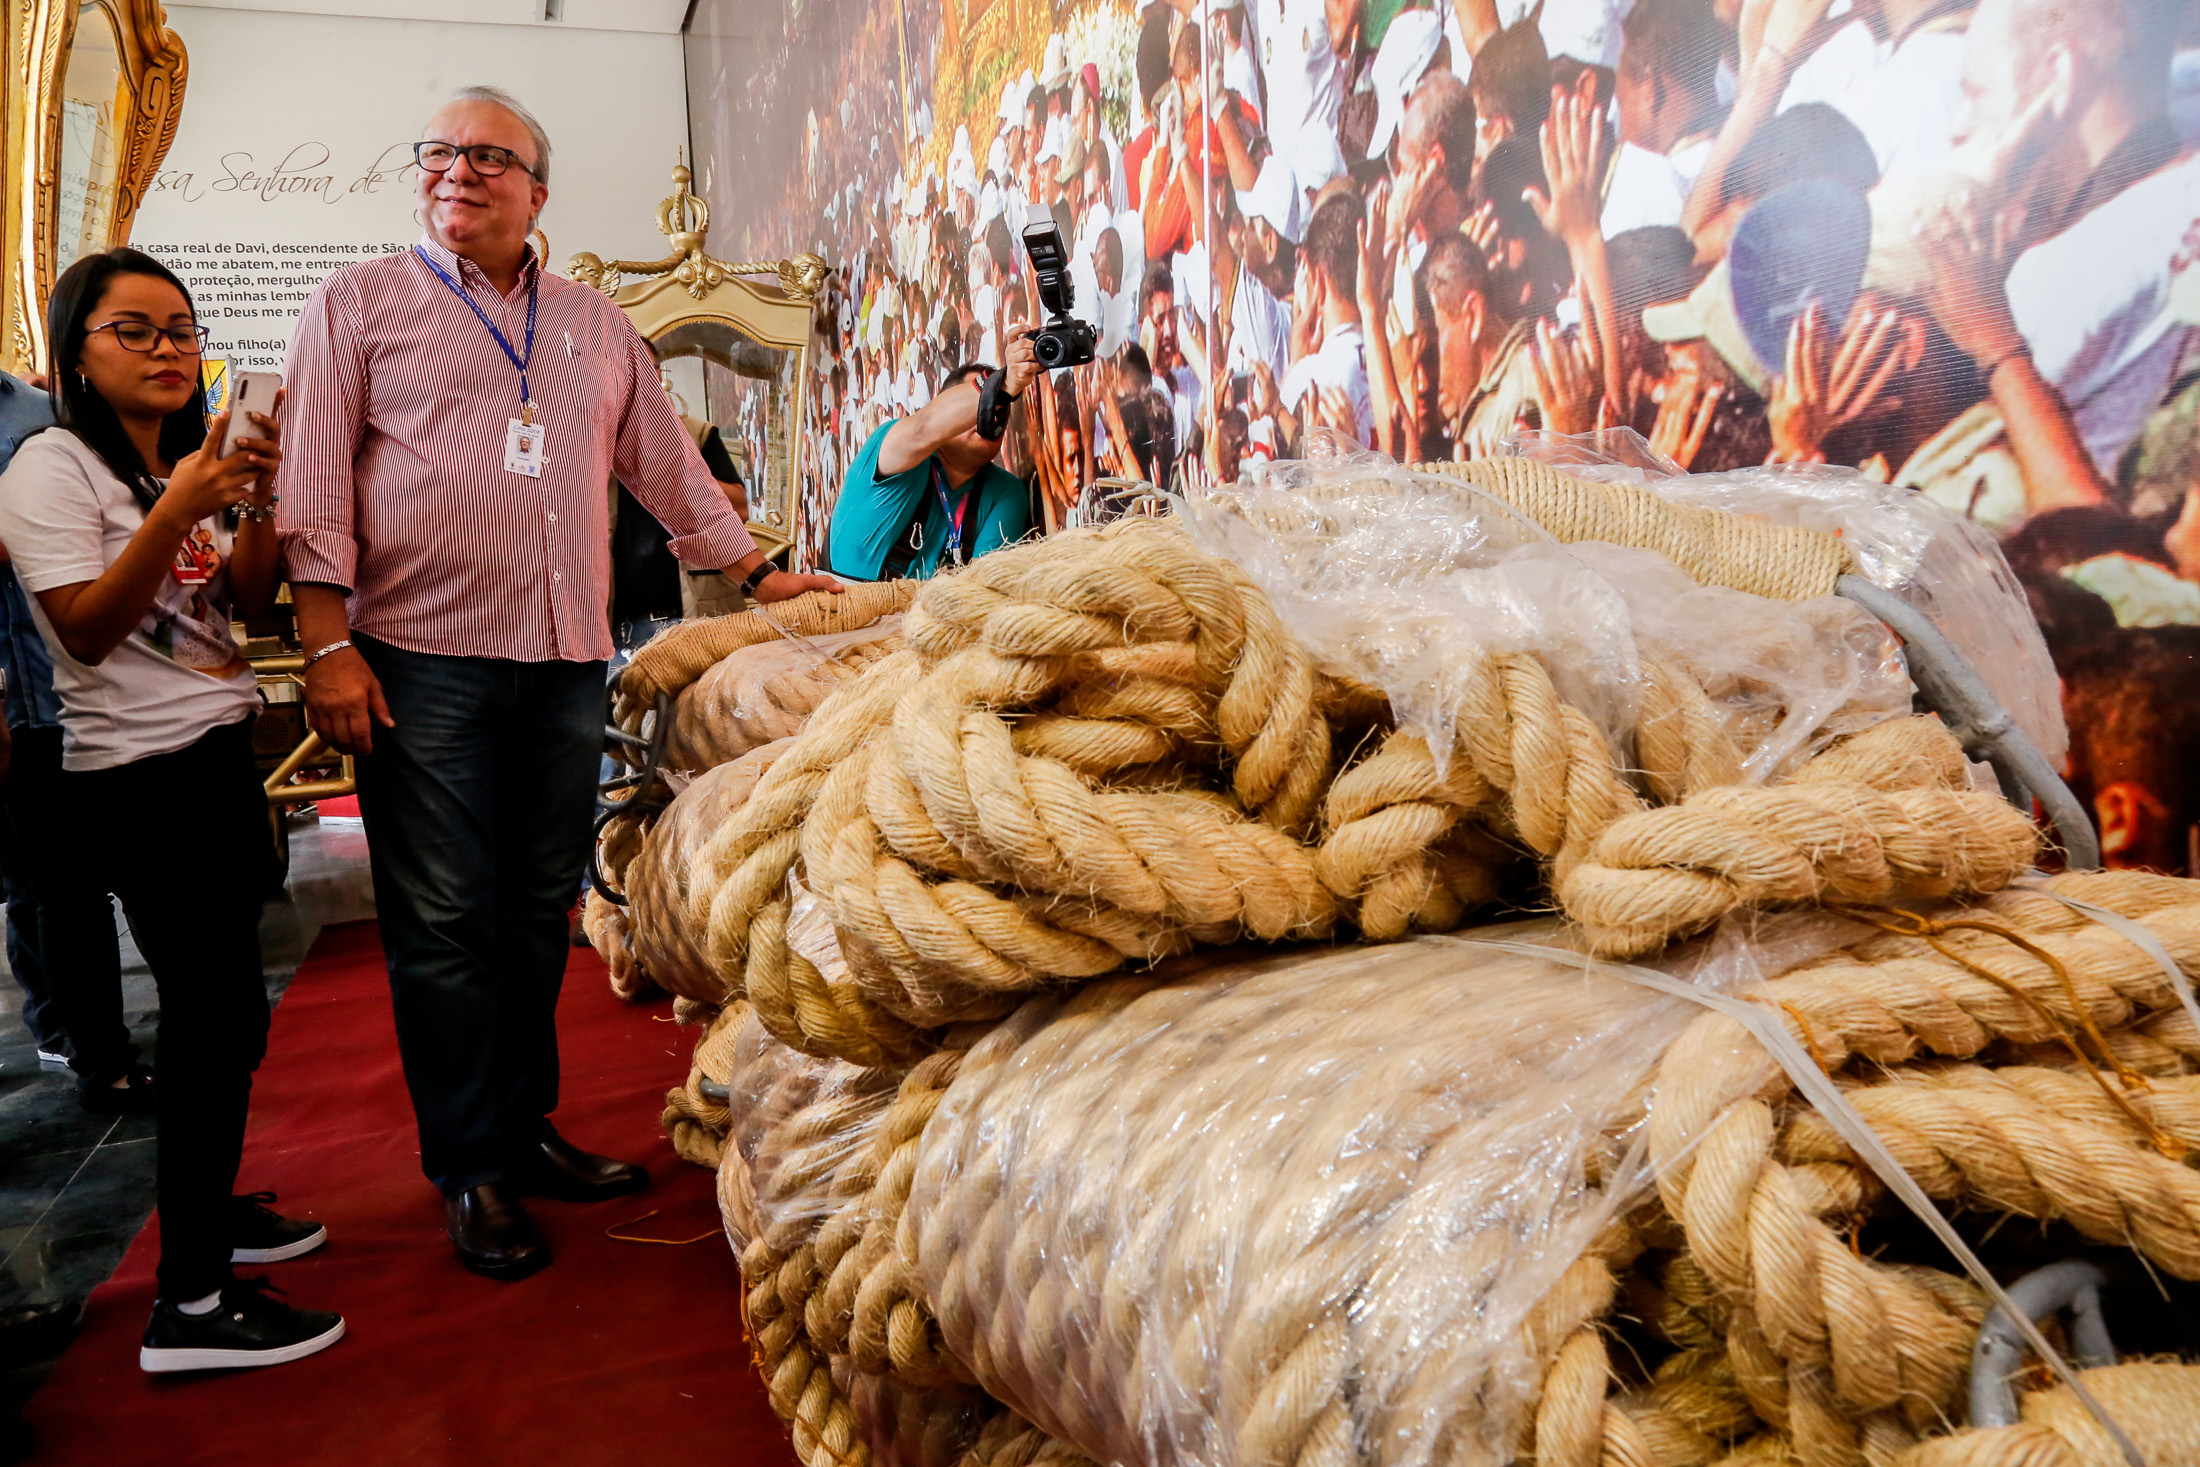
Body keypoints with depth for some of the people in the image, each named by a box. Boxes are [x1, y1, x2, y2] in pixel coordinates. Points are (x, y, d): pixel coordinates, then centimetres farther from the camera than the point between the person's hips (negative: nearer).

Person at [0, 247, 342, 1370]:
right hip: (141, 772, -8)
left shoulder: (185, 462, 16)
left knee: (216, 1008, 12)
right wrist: (176, 511, -25)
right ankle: (190, 1306, -4)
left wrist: (254, 501, -6)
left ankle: (205, 1206, 28)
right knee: (218, 1017, -10)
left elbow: (248, 601, 11)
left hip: (218, 753, 8)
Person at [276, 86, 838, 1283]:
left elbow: (667, 464, 23)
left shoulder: (596, 327, 19)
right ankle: (469, 1170, 11)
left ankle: (523, 1132, 22)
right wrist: (327, 643, -9)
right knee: (443, 926, -1)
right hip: (422, 658, -3)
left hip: (566, 662, 4)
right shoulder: (361, 304, 7)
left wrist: (758, 576, 18)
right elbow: (314, 480, 0)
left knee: (539, 914, 9)